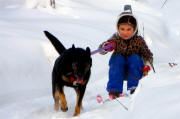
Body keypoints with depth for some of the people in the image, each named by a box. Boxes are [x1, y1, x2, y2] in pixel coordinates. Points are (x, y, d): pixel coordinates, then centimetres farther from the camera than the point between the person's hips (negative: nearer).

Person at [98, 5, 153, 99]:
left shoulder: (139, 40, -6)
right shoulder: (115, 39, -6)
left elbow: (148, 55, 1)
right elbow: (101, 49, -16)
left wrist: (147, 65, -19)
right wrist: (106, 46, -39)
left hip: (135, 71, 0)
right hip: (118, 70, 1)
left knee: (135, 58, -26)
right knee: (117, 58, -26)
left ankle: (133, 88, -28)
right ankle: (114, 90, -32)